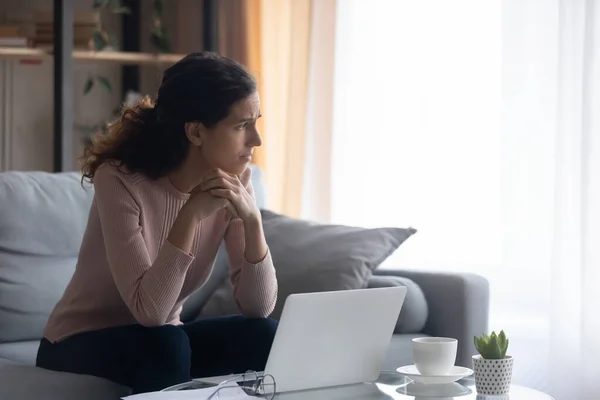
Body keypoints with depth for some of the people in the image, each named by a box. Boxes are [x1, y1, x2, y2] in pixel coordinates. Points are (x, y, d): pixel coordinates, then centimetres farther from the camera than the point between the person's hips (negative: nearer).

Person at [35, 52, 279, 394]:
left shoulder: (234, 179, -10)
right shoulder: (120, 179, -25)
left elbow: (259, 308, -15)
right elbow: (148, 311, -33)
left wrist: (252, 219, -28)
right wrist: (190, 215, -36)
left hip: (159, 343, 5)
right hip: (81, 344, -5)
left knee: (264, 335, -19)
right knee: (166, 344, -34)